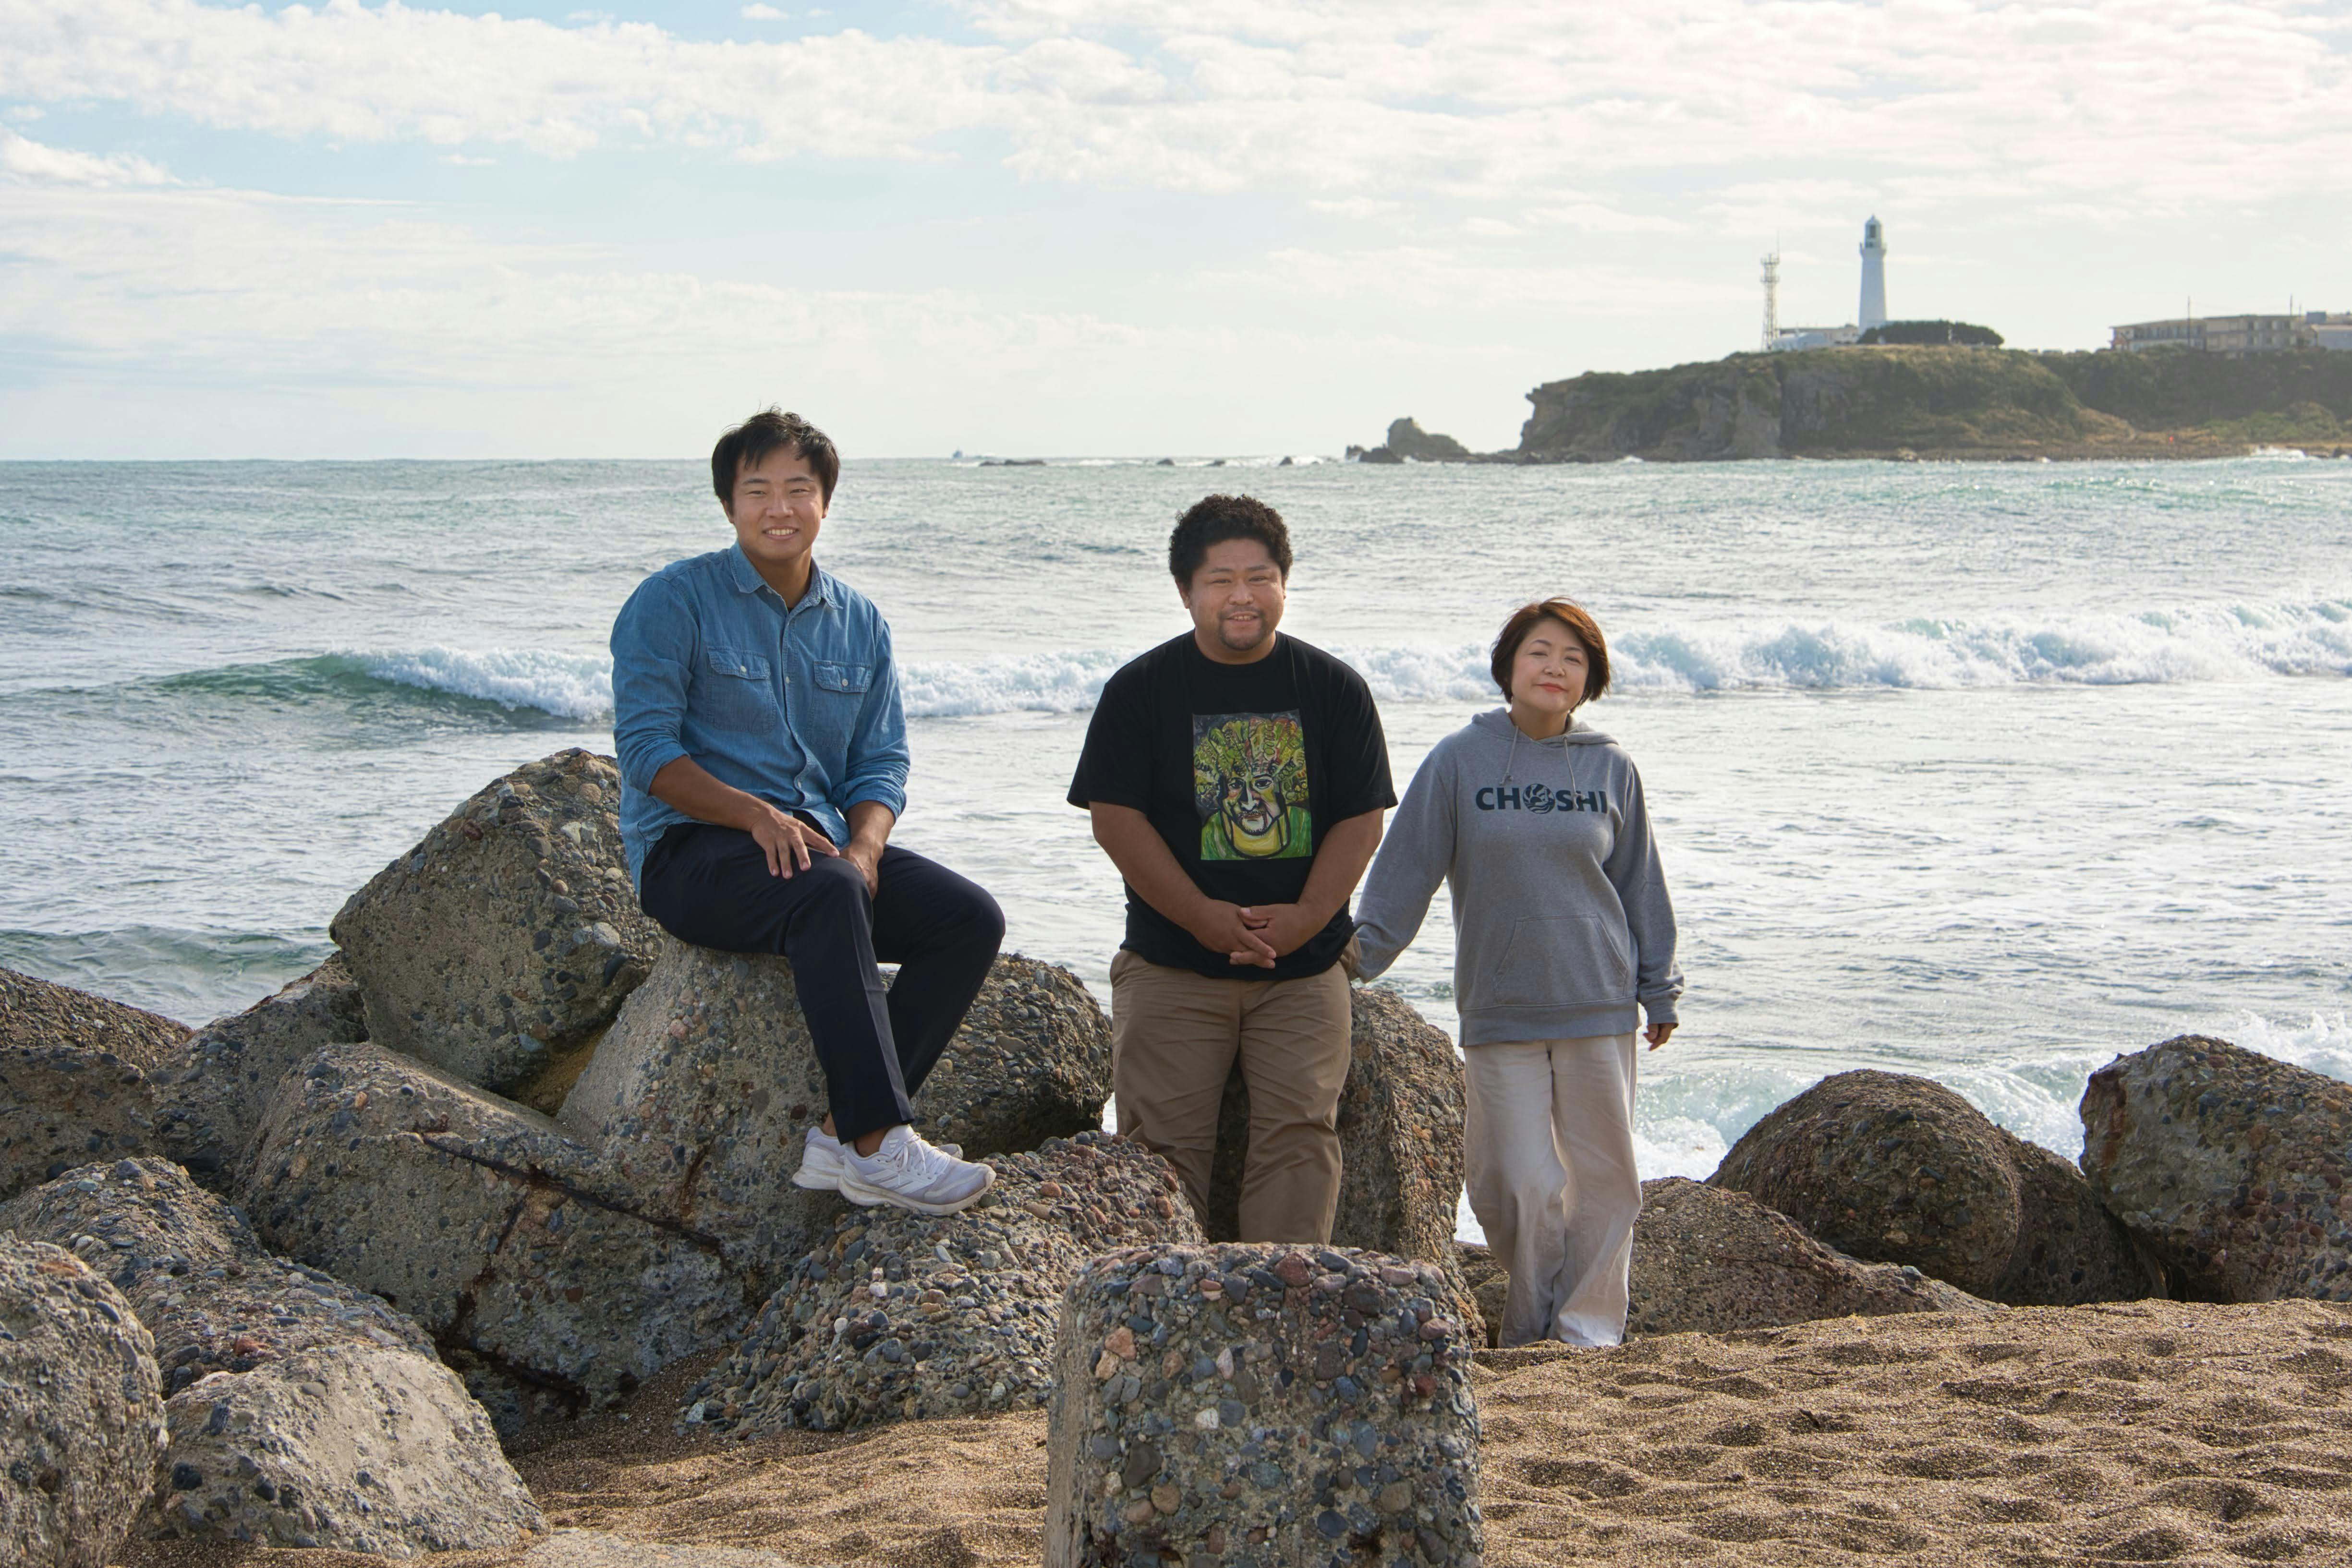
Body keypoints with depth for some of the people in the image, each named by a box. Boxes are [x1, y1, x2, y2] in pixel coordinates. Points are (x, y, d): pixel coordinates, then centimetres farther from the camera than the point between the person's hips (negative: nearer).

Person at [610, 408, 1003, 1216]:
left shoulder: (860, 624, 14)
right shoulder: (674, 602, -2)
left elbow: (882, 763, 10)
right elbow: (646, 749, -11)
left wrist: (864, 849, -12)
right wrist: (756, 816, -25)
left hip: (820, 840, 6)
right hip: (692, 849, -6)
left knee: (971, 918, -17)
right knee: (828, 893, -37)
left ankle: (839, 1135, -21)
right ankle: (877, 1147, -39)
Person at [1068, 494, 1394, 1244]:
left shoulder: (1334, 689, 4)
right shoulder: (1140, 689, 1)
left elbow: (1361, 818, 2)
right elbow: (1115, 818, -5)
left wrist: (1306, 917, -13)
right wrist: (1203, 917, -15)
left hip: (1304, 966, 1)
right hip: (1172, 965, -1)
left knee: (1299, 1133, -6)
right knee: (1167, 1140, -4)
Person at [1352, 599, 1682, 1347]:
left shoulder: (1611, 768, 6)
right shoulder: (1459, 761, -1)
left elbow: (1640, 884, 13)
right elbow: (1406, 868, 3)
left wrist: (1659, 990, 15)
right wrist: (1360, 957, -1)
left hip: (1598, 1007, 2)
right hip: (1498, 1012, -2)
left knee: (1604, 1176, 4)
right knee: (1521, 1184, -3)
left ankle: (1589, 1328, 17)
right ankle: (1530, 1332, 16)